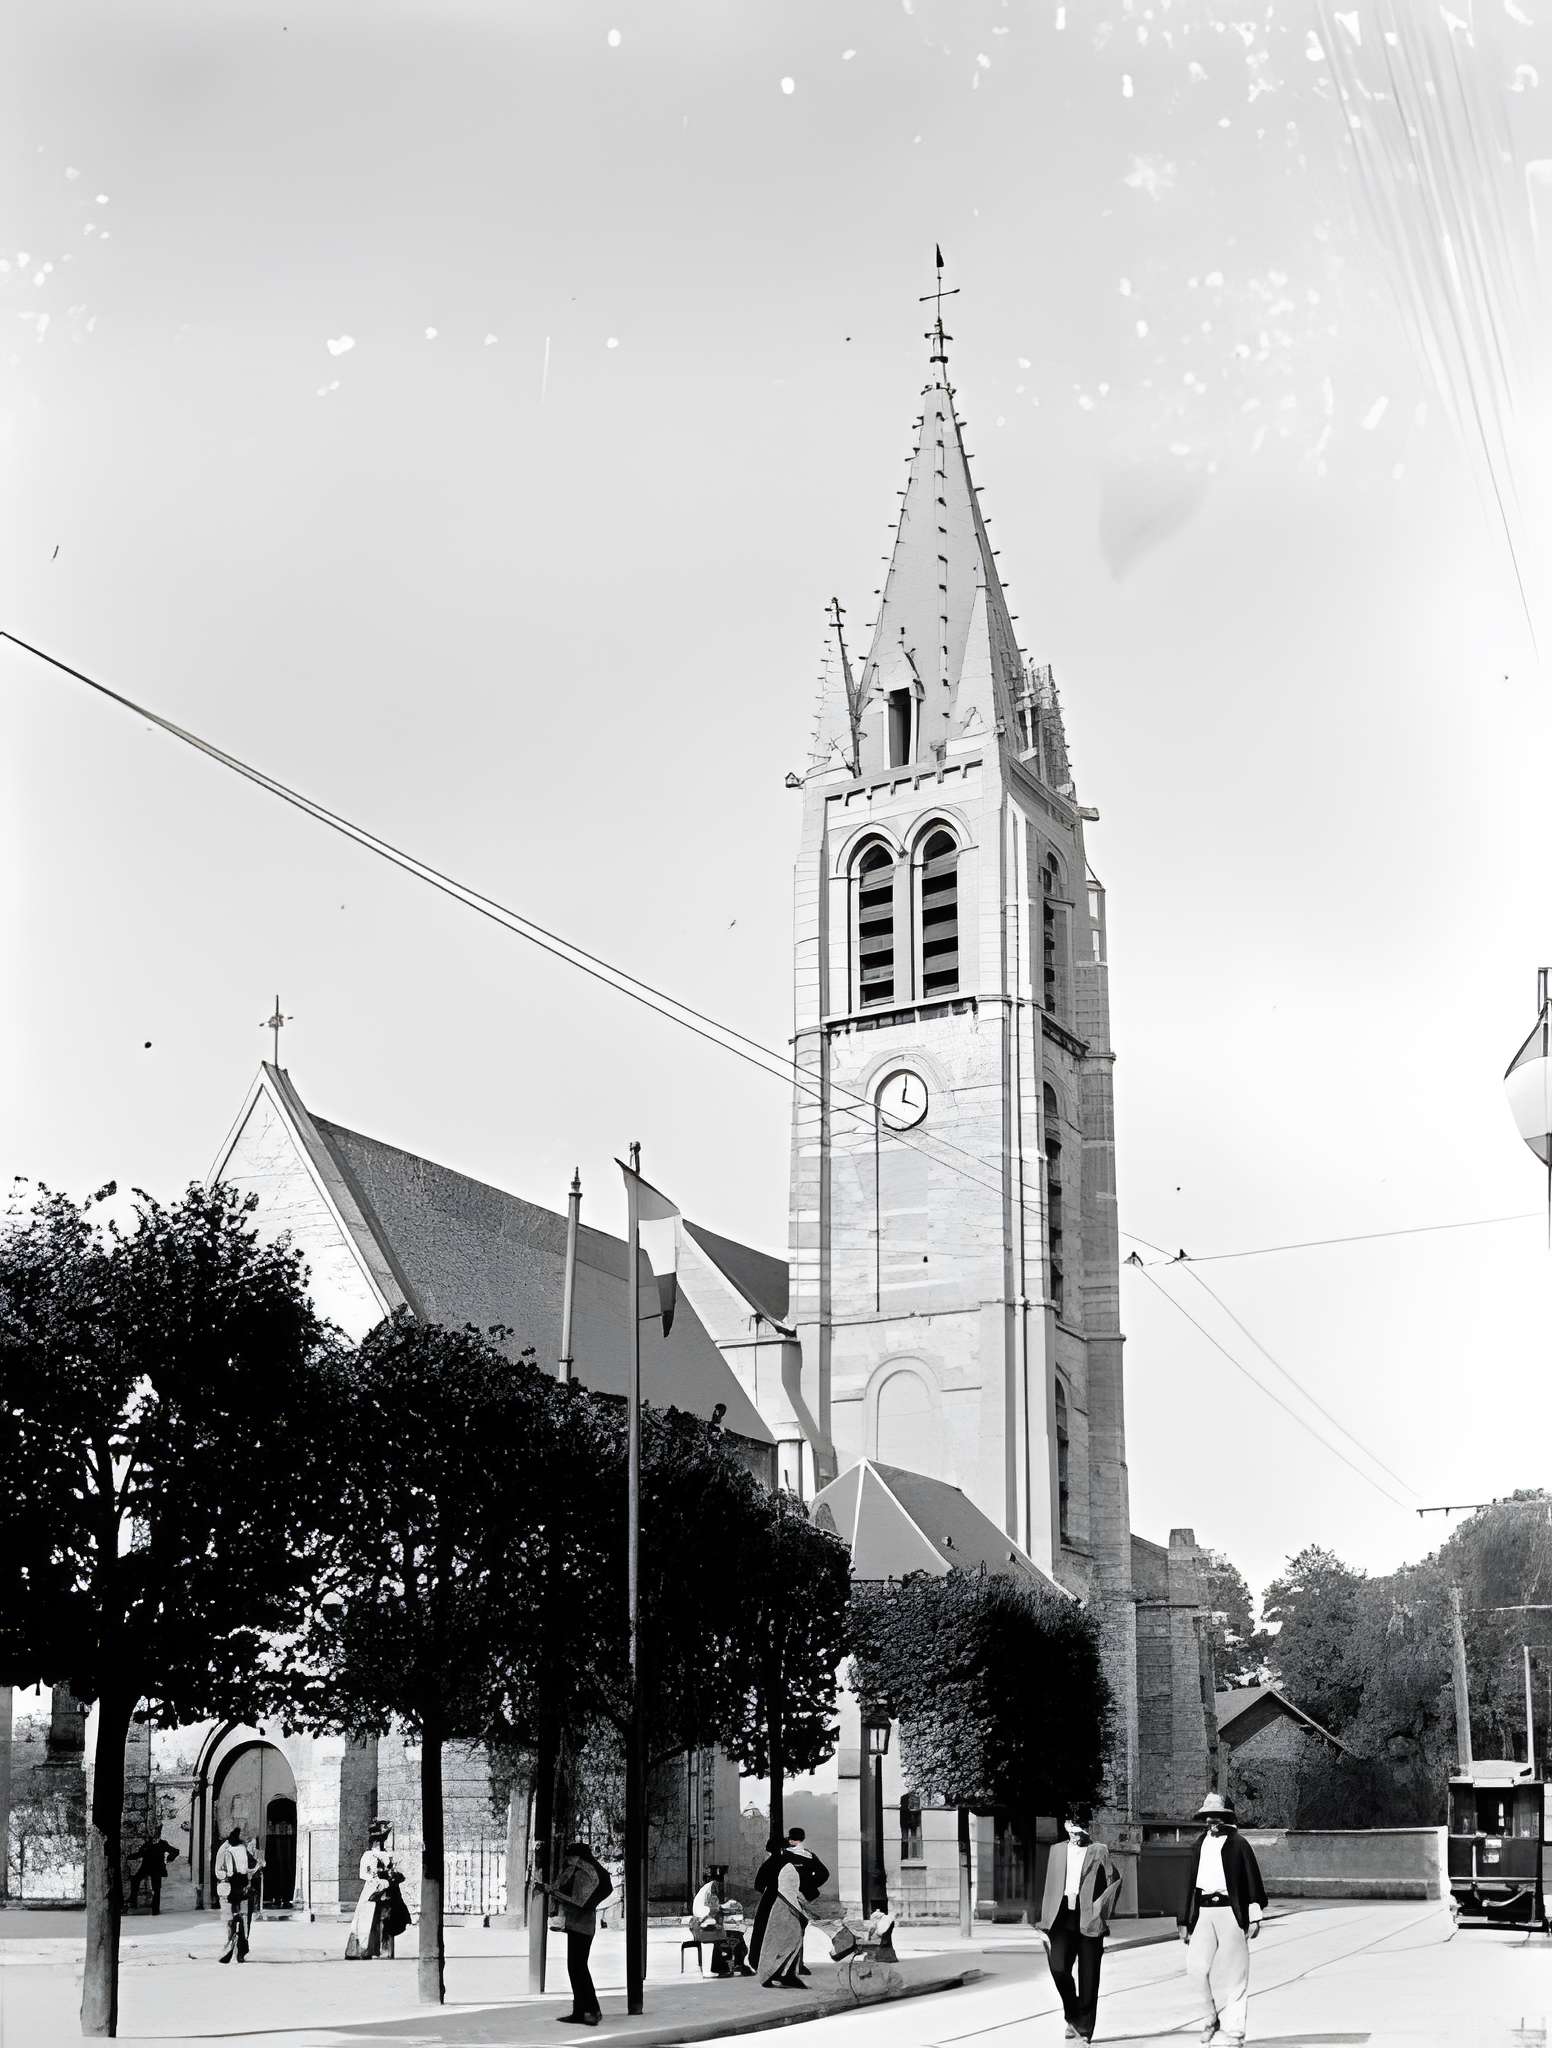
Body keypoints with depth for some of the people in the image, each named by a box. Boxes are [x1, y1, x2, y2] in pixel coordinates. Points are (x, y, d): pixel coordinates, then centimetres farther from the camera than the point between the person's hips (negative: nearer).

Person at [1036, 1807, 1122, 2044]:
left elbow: (1115, 1881, 3)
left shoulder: (1099, 1851, 5)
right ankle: (1073, 2016, 8)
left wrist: (1102, 1909, -7)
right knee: (1058, 1967, -16)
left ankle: (1084, 2029, 13)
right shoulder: (1057, 1851, 14)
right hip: (1063, 1919, 2)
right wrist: (1045, 1924, 12)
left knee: (1088, 1978, 1)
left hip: (1089, 1921, -2)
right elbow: (1050, 1888, 16)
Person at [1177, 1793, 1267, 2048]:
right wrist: (1184, 1920, 14)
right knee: (1197, 1965, -6)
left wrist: (1254, 1918, -5)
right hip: (1203, 1911, 4)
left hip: (1230, 1911, -4)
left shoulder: (1238, 1844, 0)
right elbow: (1190, 1882, 16)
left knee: (1232, 1973, -2)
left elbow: (1252, 1881, -1)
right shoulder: (1200, 1845, 14)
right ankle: (1213, 2018, 14)